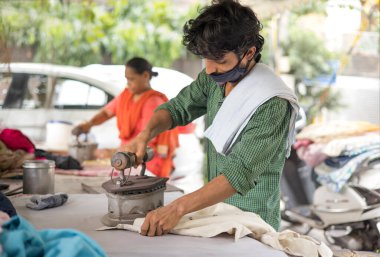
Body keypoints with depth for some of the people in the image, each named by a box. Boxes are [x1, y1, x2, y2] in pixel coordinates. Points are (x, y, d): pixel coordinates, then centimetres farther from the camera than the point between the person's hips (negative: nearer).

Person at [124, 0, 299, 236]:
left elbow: (240, 172, -33)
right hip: (215, 212, 6)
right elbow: (178, 107, 5)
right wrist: (145, 134, -16)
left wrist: (177, 208, -42)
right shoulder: (214, 78, -6)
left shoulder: (272, 105, -26)